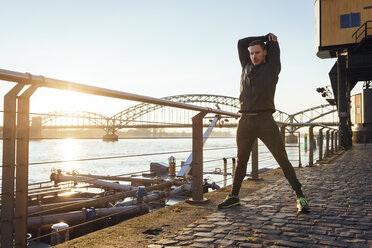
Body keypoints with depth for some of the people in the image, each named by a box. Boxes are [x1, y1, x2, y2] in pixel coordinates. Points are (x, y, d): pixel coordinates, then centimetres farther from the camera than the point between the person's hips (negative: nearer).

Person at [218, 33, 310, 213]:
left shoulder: (272, 68, 10)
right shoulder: (247, 67, 20)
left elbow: (273, 46, 15)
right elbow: (241, 43, 24)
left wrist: (271, 38, 37)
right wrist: (264, 37, 26)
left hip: (265, 121, -3)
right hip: (245, 122, 4)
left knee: (282, 159, -7)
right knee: (241, 160, 12)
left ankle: (300, 197, 0)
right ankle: (233, 197, 22)